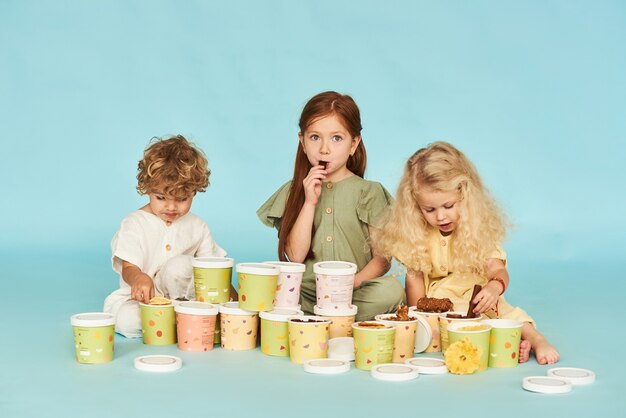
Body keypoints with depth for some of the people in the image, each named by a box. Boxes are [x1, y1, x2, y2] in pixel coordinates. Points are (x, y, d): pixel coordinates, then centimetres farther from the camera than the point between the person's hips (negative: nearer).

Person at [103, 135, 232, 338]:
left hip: (178, 291, 1)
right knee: (125, 319, -36)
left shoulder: (197, 227, 6)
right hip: (142, 296, -1)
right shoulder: (135, 223, -6)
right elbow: (128, 267, -18)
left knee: (180, 264, -30)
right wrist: (138, 278, -44)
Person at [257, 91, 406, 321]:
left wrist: (353, 282, -17)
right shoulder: (293, 191, 11)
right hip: (304, 295, 0)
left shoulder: (369, 192, 8)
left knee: (391, 289, -32)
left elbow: (382, 258, 2)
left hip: (354, 294, 1)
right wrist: (310, 202, -6)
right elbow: (295, 256, 0)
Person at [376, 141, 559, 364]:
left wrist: (495, 286, -39)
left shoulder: (480, 230, -5)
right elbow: (415, 278, 0)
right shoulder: (416, 235, -2)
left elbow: (498, 270, -14)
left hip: (478, 302, 0)